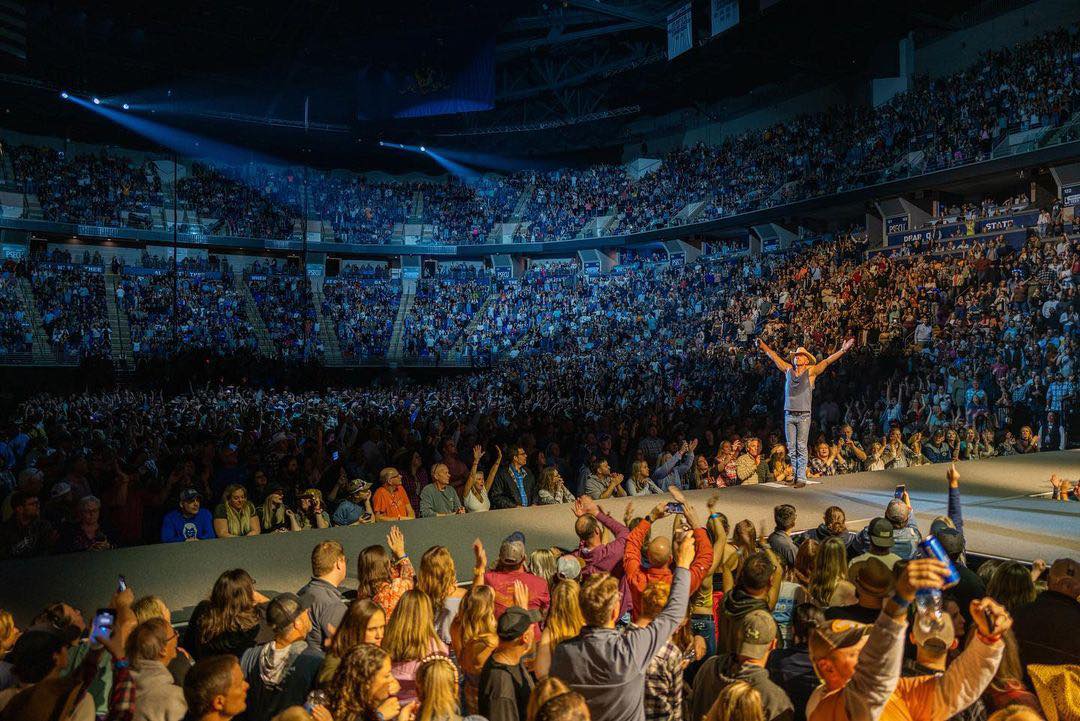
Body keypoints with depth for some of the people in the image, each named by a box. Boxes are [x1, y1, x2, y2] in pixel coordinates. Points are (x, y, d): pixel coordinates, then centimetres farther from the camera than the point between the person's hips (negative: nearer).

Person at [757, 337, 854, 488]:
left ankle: (801, 478, -4)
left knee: (801, 448, -4)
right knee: (791, 448, 5)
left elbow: (827, 362, -5)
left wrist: (842, 350, -14)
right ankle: (792, 476, 9)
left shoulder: (811, 371, 3)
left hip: (804, 415, -3)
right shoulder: (788, 369, 12)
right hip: (789, 414, 3)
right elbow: (774, 357, 20)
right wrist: (763, 346, 24)